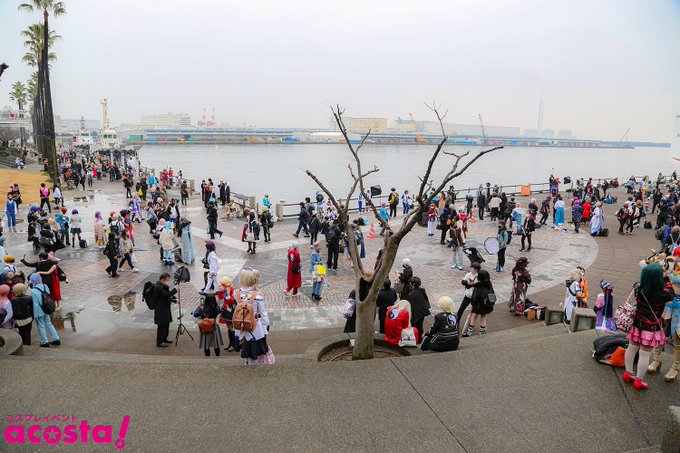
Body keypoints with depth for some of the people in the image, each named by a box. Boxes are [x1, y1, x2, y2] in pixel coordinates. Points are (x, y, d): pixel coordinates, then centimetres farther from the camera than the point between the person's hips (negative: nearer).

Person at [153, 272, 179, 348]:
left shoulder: (163, 285, 10)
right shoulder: (158, 287, -21)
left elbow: (168, 295, 16)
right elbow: (166, 294, -28)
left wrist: (175, 300, 6)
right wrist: (175, 289, -21)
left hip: (165, 309, 10)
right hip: (161, 310, -10)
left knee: (166, 324, 17)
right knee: (161, 325, -3)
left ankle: (164, 339, 30)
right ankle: (159, 342, 6)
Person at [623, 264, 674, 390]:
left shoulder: (638, 289, -11)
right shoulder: (663, 294, -22)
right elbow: (672, 295, 0)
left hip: (637, 323, 5)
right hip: (651, 327, -5)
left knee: (632, 348, 18)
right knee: (645, 354, 6)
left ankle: (629, 373, 34)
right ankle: (639, 381, 18)